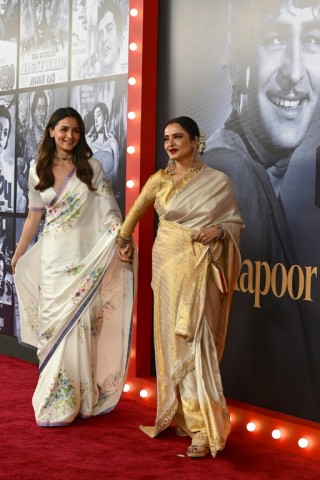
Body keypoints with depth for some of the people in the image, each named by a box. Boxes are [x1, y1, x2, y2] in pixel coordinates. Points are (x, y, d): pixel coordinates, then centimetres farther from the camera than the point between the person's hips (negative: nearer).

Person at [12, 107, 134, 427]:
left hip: (86, 256, -2)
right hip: (53, 256, 2)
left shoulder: (91, 167, 1)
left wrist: (120, 234, -21)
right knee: (53, 323, 2)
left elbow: (108, 210, -4)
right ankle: (56, 402, 12)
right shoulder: (38, 171, 8)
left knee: (83, 323, -2)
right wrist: (18, 254, 20)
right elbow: (34, 216, 16)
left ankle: (83, 398, 8)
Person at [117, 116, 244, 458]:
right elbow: (136, 211, 23)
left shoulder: (218, 182, 0)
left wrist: (219, 231, -13)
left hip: (202, 269, -2)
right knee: (175, 339, 1)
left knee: (195, 340, -10)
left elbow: (236, 222, 7)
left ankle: (200, 425, -7)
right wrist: (124, 241, 26)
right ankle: (199, 426, 8)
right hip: (170, 265, 3)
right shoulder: (159, 181, 6)